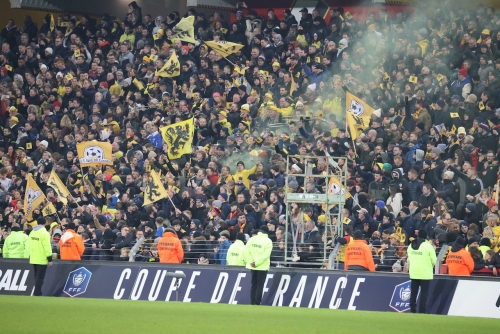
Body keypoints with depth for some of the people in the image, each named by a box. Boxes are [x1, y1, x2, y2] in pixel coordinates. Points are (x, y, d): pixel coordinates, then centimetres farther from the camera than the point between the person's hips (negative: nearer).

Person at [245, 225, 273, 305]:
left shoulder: (252, 239, 3)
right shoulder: (268, 241, -8)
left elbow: (246, 251, -3)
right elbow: (265, 255, -16)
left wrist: (250, 262, -6)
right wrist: (256, 263, -12)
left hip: (252, 267, 4)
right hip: (263, 267, -4)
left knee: (253, 284, 12)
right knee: (260, 285, 0)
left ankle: (252, 302, 10)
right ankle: (257, 302, -4)